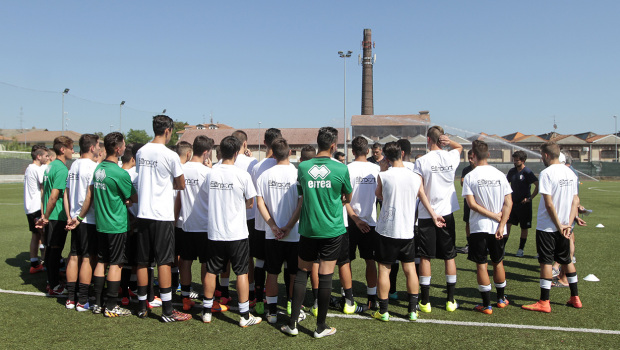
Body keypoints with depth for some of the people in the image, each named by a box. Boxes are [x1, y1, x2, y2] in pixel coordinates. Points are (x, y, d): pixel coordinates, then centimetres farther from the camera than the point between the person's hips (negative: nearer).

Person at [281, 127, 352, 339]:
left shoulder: (302, 168, -2)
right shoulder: (341, 169, -8)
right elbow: (348, 198, 8)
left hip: (308, 229, 2)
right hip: (332, 230, -2)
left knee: (301, 273, 13)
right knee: (325, 276, 4)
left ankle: (293, 323, 17)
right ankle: (321, 327, 15)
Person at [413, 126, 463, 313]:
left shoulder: (422, 161, -11)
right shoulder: (451, 157, 0)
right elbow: (460, 147, 24)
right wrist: (449, 141, 3)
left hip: (426, 215, -3)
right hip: (447, 213, 3)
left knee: (425, 257, 5)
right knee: (449, 256, 11)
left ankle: (425, 301, 10)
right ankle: (451, 300, 17)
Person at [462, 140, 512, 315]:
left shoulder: (470, 177, -8)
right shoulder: (499, 175, 2)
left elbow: (472, 204, -15)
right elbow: (508, 203, -4)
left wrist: (495, 215, -9)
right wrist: (501, 224, -6)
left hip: (479, 227, -3)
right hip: (497, 228, 4)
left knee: (481, 265, 3)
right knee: (498, 263, 18)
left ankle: (486, 305, 6)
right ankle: (501, 298, 32)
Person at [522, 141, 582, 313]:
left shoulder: (546, 173, -16)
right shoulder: (570, 173, 7)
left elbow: (549, 204, -20)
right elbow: (575, 202, 6)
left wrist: (559, 225, -12)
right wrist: (568, 224, 1)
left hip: (548, 227, -7)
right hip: (564, 226, 7)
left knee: (546, 262, -1)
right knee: (566, 260, 18)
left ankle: (544, 302, 5)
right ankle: (575, 298, 27)